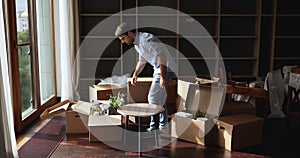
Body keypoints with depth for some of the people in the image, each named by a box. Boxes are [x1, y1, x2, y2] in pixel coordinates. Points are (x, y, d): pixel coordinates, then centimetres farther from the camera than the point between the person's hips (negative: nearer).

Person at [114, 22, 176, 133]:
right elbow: (142, 61, 25)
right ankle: (163, 126, 28)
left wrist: (163, 77, -29)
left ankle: (154, 127, 2)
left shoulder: (146, 39, -21)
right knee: (160, 98, 17)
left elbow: (161, 56, -27)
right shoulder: (137, 44, 12)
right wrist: (135, 74, 15)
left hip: (165, 69, -10)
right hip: (158, 69, 10)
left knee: (153, 98, -8)